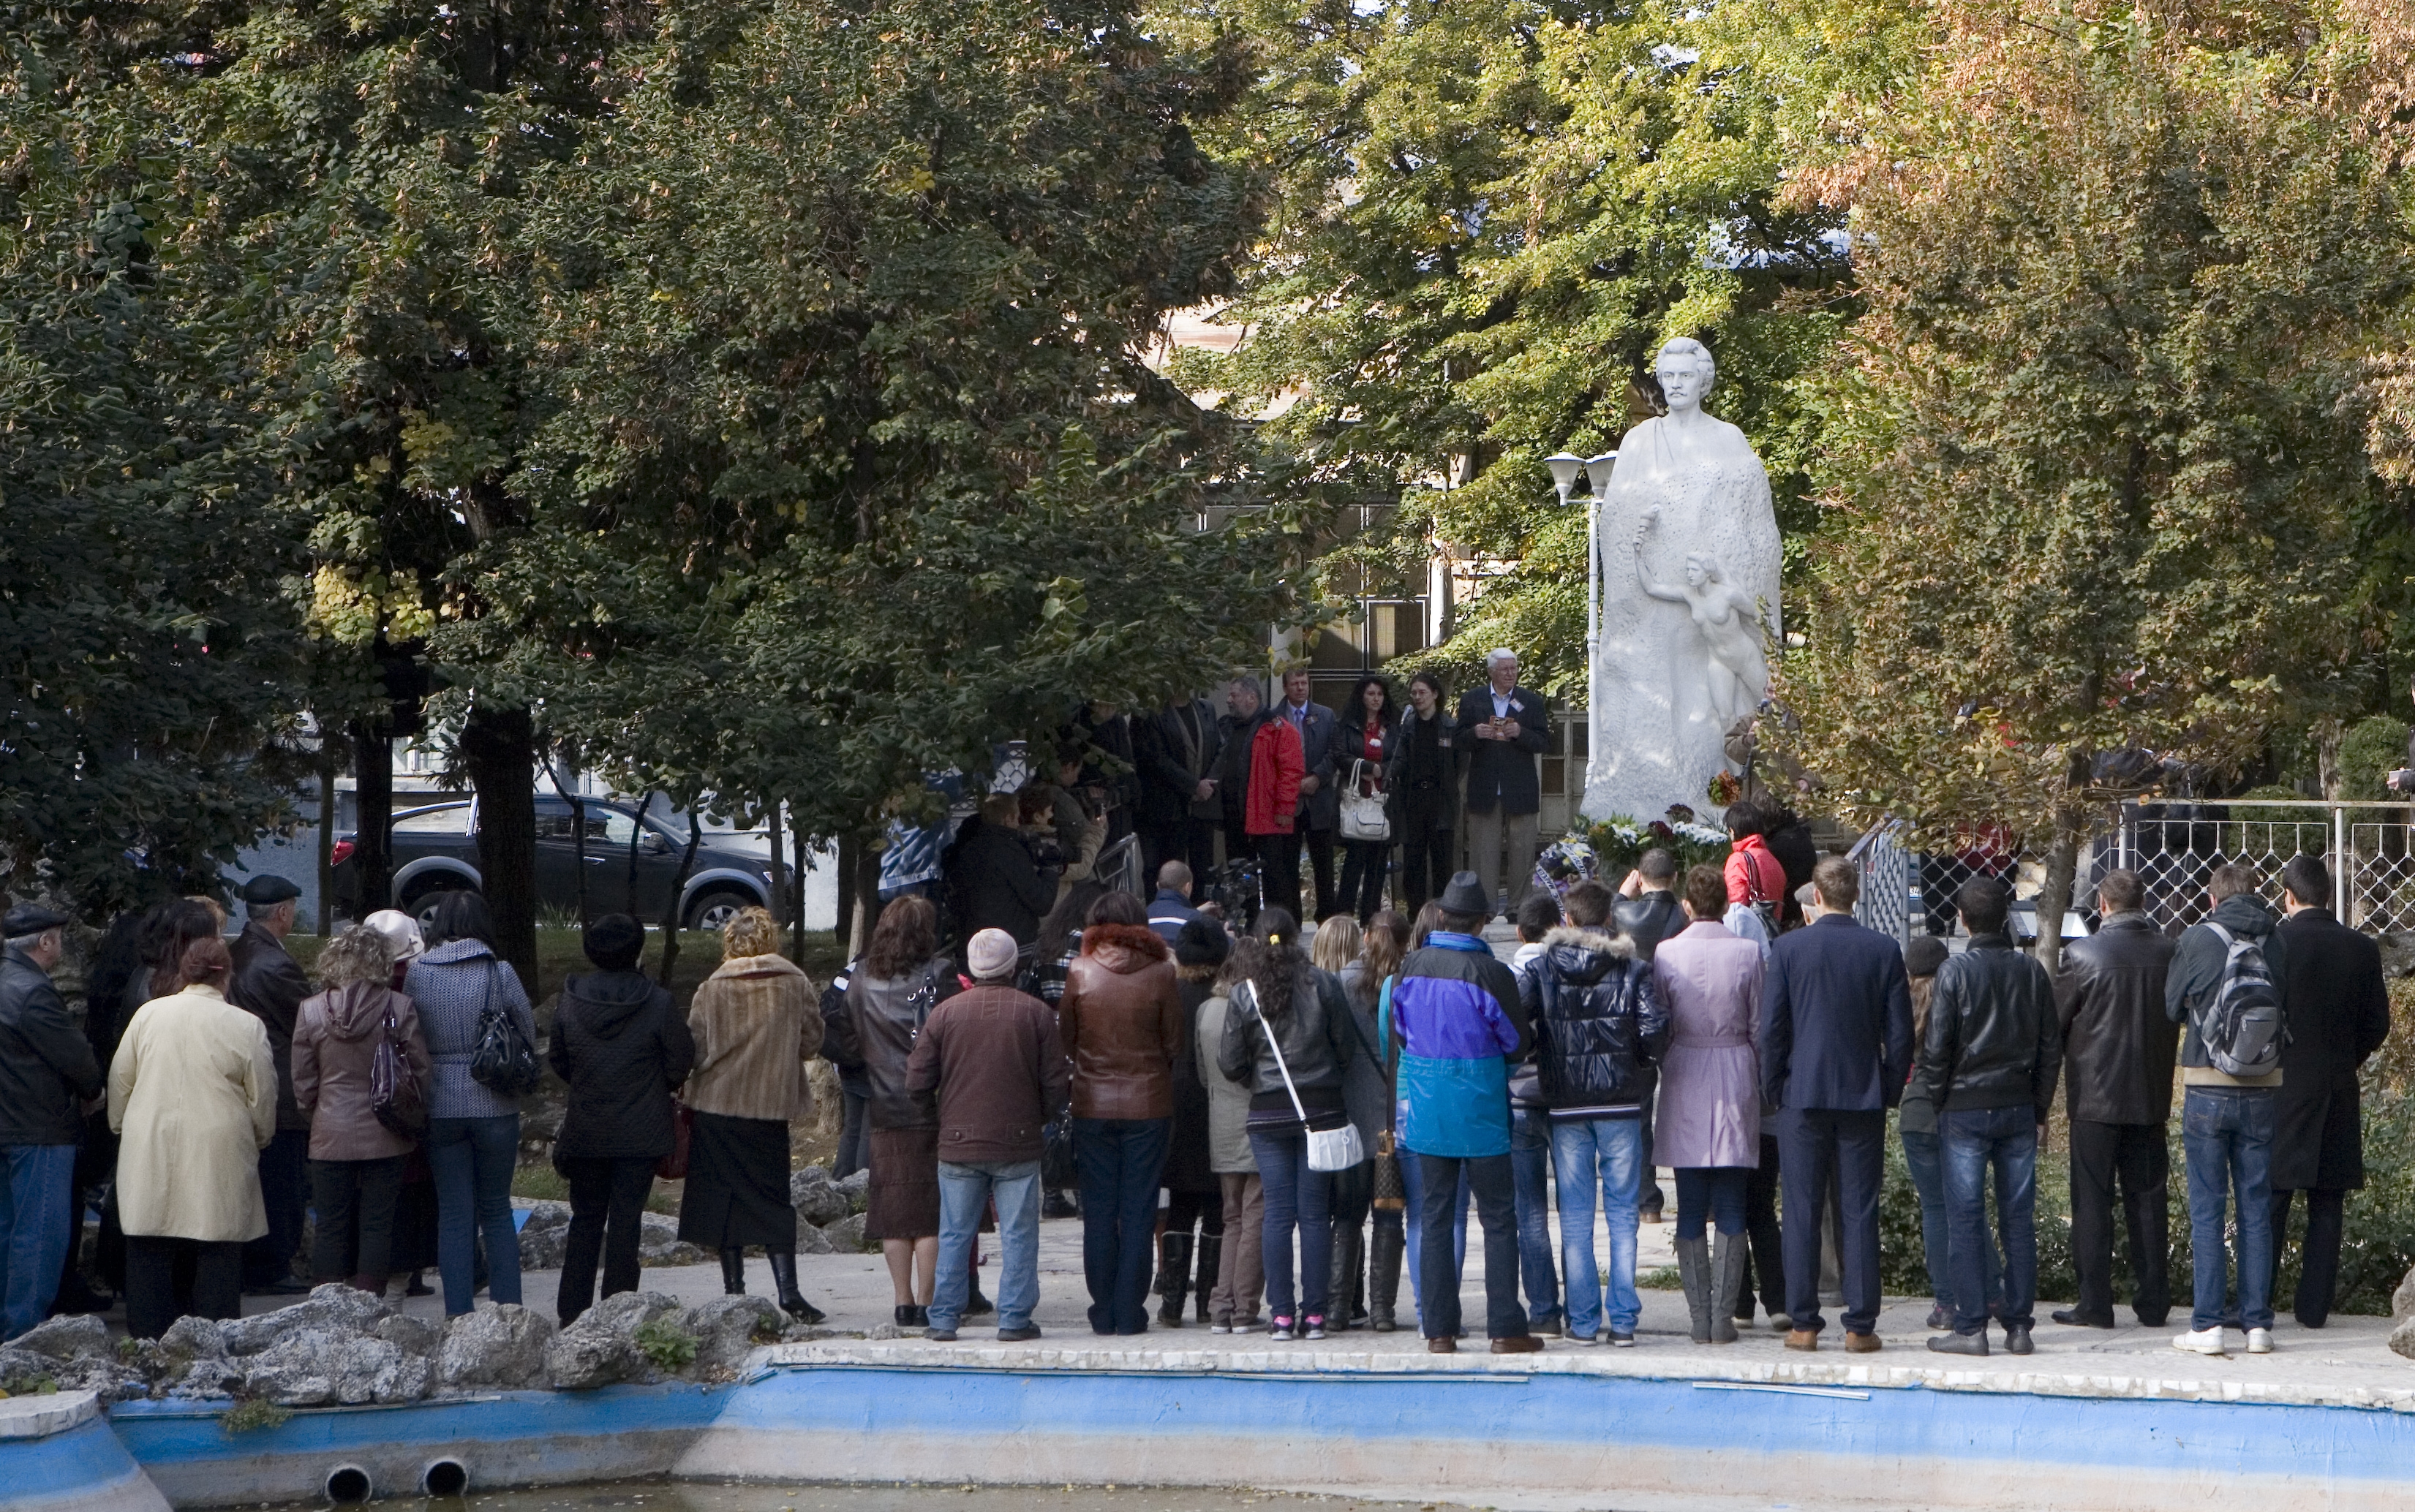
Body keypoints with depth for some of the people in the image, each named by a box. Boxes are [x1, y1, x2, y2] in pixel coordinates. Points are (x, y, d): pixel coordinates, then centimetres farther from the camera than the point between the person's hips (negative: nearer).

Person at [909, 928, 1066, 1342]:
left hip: (958, 1142, 1)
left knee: (954, 1235, 8)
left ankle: (943, 1319, 10)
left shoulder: (945, 1013, -2)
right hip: (1018, 1144, -1)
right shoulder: (1036, 1013, -3)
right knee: (1018, 1235, 5)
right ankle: (1014, 1319, 4)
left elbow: (917, 1084, 1)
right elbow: (1055, 1083, -1)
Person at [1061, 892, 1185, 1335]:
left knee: (1099, 1211, 7)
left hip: (1093, 1103, 1)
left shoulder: (1080, 974, -5)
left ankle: (1104, 1313, 8)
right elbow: (1173, 1041, -1)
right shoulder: (1160, 974, -7)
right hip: (1148, 1103, -1)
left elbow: (1065, 1040, 3)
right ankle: (1130, 1312, 3)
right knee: (1139, 1210, 4)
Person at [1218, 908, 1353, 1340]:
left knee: (1278, 1213, 3)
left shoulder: (1244, 995, -3)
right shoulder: (1323, 985, -3)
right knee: (1315, 1213, 3)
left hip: (1268, 1113, 0)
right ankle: (1314, 1314, 2)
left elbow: (1230, 1064, 0)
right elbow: (1345, 1048, 2)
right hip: (1322, 1108, 0)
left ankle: (1281, 1315, 0)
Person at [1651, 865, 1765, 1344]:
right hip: (1736, 1082, 0)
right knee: (1731, 1210, 4)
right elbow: (1759, 1029, 0)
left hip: (1685, 1082, 0)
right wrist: (1760, 1082, 14)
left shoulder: (1666, 953, -5)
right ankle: (1724, 1317, -1)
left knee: (1690, 1210, 5)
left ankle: (1700, 1317, 2)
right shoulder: (1747, 953, -5)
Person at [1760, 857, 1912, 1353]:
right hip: (1864, 1098, 1)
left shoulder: (1787, 948, -4)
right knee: (1861, 1213, 3)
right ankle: (1860, 1325, 2)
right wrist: (1889, 1091, 12)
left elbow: (1770, 1028, -3)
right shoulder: (1884, 950, -1)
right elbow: (1900, 1032, 1)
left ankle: (1804, 1323, 4)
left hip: (1803, 1095, -1)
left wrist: (1773, 1090, 8)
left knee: (1802, 1212, 4)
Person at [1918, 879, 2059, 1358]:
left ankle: (1970, 1328, -3)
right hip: (2018, 1108, 4)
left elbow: (1935, 1047, -9)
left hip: (1965, 1108, -4)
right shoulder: (2031, 971, 4)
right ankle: (2019, 1327, 7)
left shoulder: (1955, 972, -9)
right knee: (2018, 1218, 7)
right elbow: (2051, 1046, 8)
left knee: (1965, 1220, 0)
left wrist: (1936, 1100, 4)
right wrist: (2039, 1108, 15)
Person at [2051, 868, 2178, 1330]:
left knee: (2092, 1200, 1)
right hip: (2151, 1096, 4)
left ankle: (2095, 1304, 0)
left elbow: (2057, 1019, -4)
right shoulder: (2169, 953, 0)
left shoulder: (2083, 954, -12)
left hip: (2096, 1096, -4)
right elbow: (2178, 1019, 10)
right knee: (2147, 1197, 10)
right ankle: (2153, 1303, 11)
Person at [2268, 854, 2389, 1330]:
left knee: (2269, 1201, 1)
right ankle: (2314, 1306, 9)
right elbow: (2377, 1027, 5)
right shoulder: (2361, 949, 1)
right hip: (2338, 1094, 3)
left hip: (2280, 1089, -3)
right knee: (2326, 1206, 8)